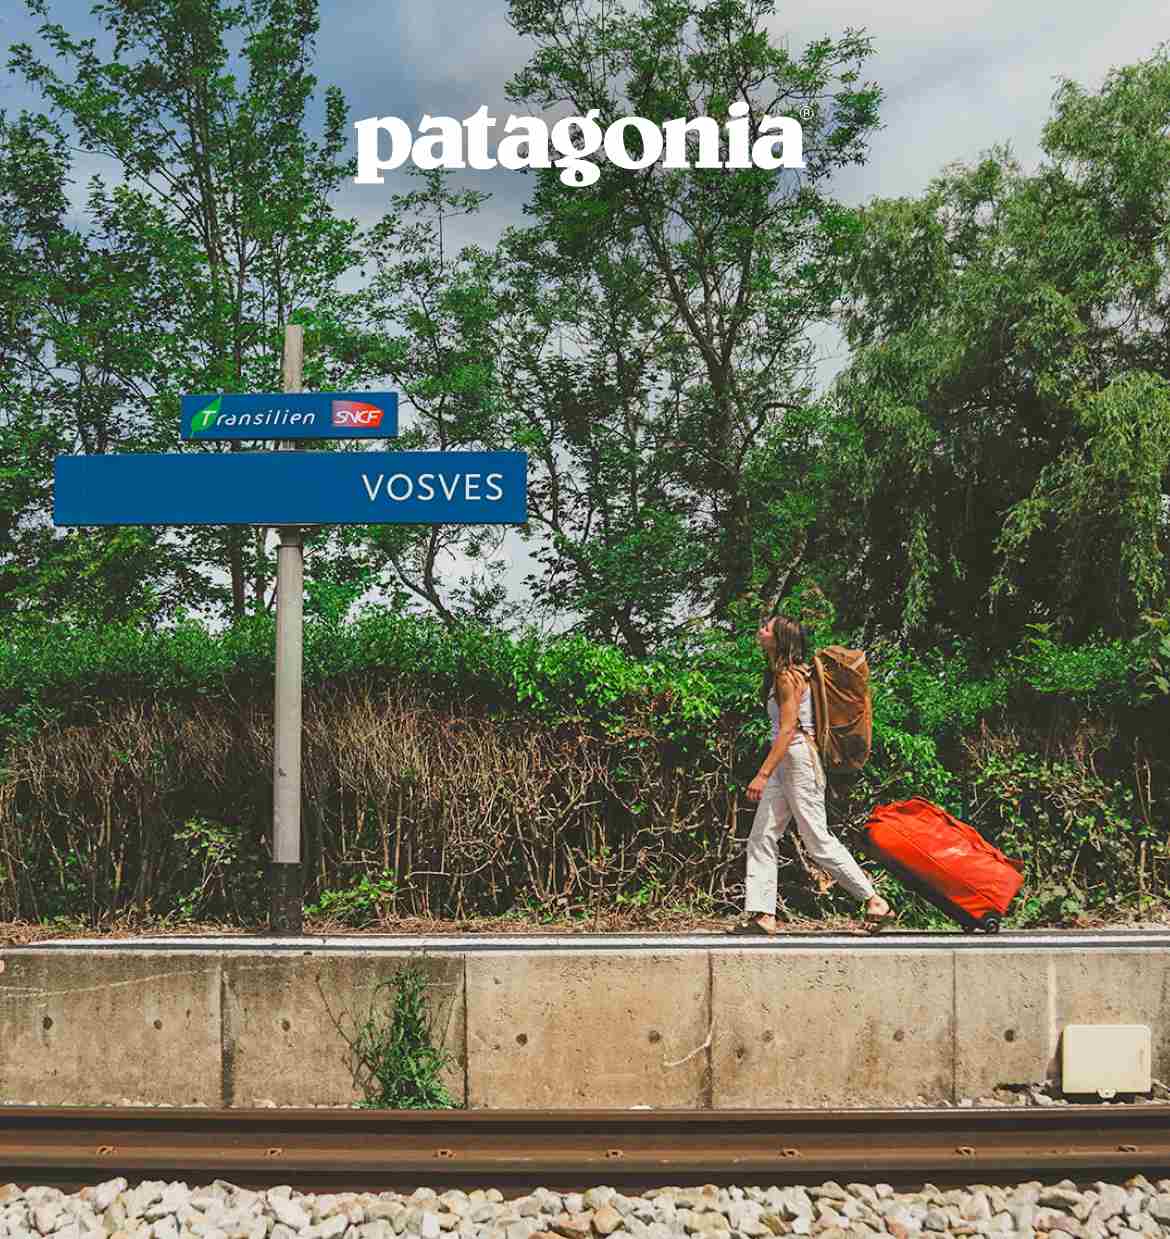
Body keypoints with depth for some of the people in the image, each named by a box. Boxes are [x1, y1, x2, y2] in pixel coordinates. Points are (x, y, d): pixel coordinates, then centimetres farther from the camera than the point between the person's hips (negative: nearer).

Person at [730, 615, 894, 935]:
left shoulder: (788, 675, -13)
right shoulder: (779, 674, 16)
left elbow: (788, 729, -20)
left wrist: (763, 774, -24)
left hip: (799, 758, -10)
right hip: (784, 762, 10)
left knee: (818, 840, -5)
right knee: (761, 838, 4)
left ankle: (876, 903, 5)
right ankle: (762, 915, 2)